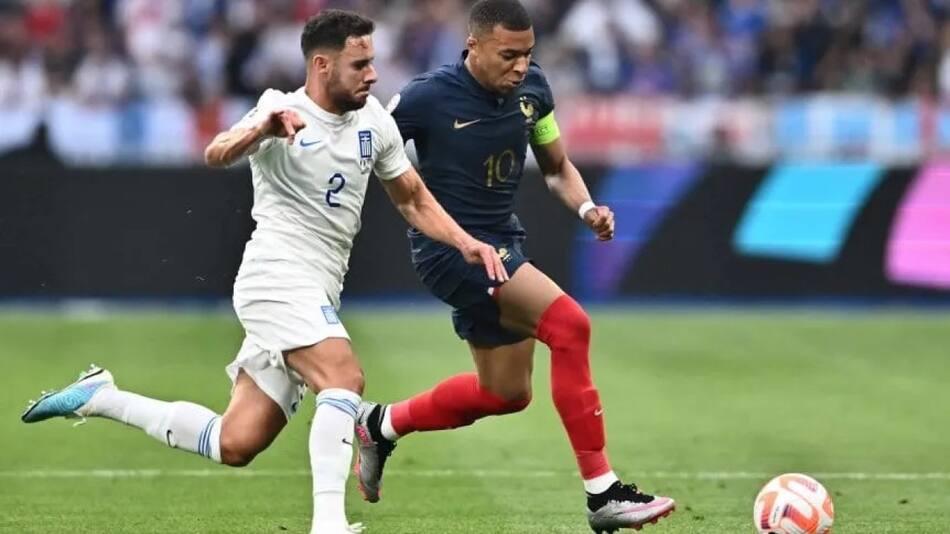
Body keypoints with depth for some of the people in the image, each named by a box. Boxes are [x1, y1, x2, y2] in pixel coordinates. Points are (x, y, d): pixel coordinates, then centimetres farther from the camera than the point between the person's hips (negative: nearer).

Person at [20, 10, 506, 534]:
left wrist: (464, 242, 4)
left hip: (317, 296, 7)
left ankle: (101, 397, 19)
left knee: (235, 445, 5)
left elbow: (413, 200, 20)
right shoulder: (285, 113, -11)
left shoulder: (375, 120, 9)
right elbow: (217, 154, -30)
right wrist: (258, 130, -51)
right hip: (277, 277, -7)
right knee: (344, 378, -30)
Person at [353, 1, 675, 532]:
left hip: (502, 243, 8)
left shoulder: (532, 88, -1)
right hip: (449, 247, -8)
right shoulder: (428, 98, -19)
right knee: (569, 323, -25)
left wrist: (587, 207, -5)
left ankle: (380, 425, 39)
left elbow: (557, 167, 12)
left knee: (507, 392, 16)